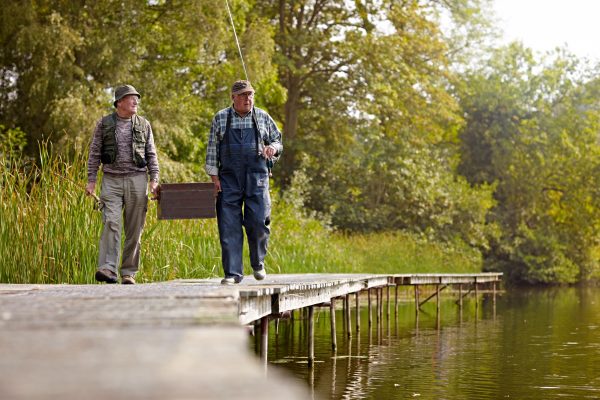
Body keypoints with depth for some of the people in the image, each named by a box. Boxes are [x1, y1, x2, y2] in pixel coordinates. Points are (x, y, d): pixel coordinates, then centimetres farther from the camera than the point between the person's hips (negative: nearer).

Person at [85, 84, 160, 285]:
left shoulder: (143, 125, 11)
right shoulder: (104, 124, 6)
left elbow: (151, 154, 11)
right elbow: (94, 153, 7)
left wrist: (154, 179, 1)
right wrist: (91, 180, 0)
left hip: (137, 179, 2)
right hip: (112, 180, -2)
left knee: (134, 229, 2)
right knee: (111, 223, -16)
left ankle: (129, 273, 8)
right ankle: (107, 268, -22)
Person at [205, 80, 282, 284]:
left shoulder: (263, 117, 10)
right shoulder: (220, 118, 7)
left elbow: (277, 140, 19)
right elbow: (212, 149, 7)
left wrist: (273, 148, -5)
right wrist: (214, 176, 0)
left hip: (257, 177, 0)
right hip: (229, 178, 0)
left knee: (258, 222, -8)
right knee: (229, 226, -3)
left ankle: (258, 263, 17)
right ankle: (233, 273, 1)